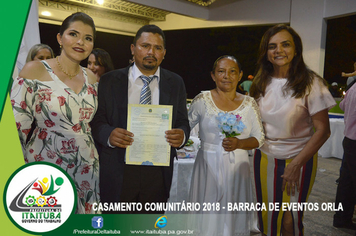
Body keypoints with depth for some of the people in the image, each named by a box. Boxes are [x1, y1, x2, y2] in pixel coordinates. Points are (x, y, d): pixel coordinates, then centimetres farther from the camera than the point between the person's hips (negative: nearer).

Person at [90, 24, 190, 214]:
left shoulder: (176, 83, 7)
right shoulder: (110, 81, 2)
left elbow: (183, 123, 7)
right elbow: (97, 120, 1)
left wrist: (182, 135, -15)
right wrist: (109, 134, -20)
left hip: (158, 173, 2)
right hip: (118, 171, -1)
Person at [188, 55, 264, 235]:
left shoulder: (249, 104, 3)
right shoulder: (202, 100, -2)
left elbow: (259, 139, 4)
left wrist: (239, 143, -12)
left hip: (237, 168, 2)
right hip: (208, 167, -1)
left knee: (234, 216, 10)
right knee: (208, 218, 6)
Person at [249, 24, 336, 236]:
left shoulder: (310, 82, -11)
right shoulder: (262, 83, 4)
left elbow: (322, 130, -12)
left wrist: (296, 165, -16)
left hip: (298, 160, -4)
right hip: (264, 158, 4)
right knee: (266, 217, 14)